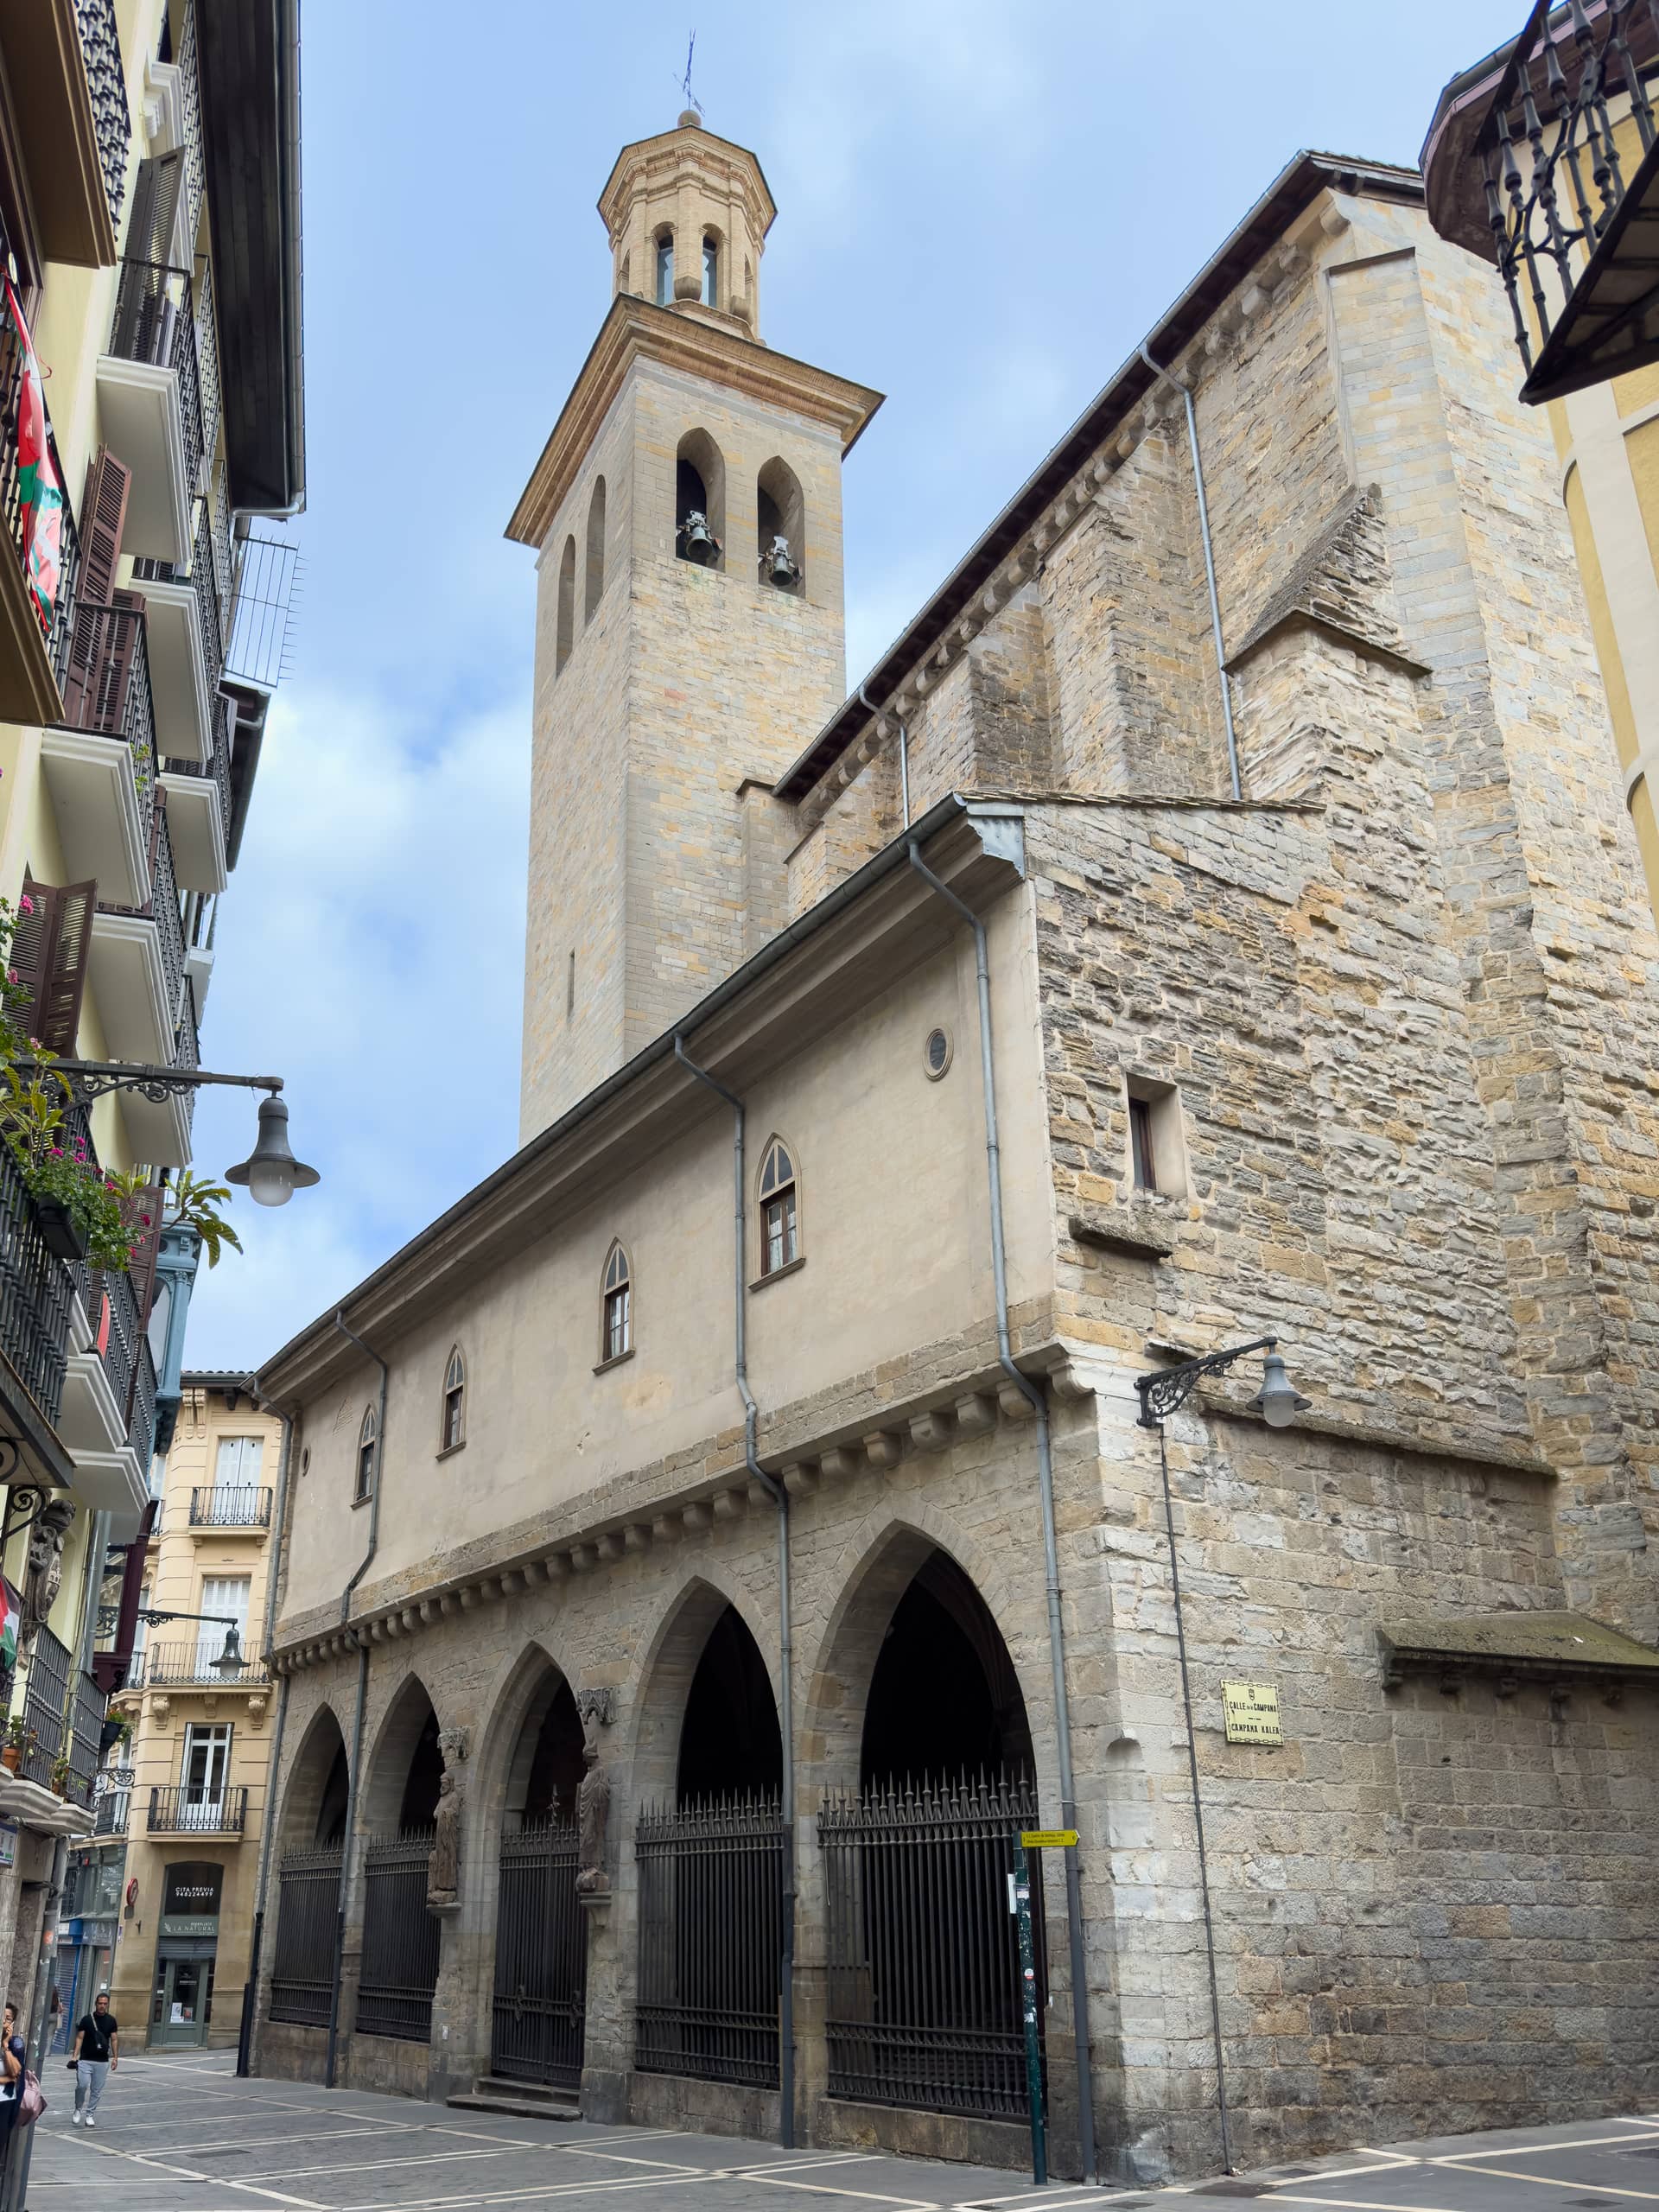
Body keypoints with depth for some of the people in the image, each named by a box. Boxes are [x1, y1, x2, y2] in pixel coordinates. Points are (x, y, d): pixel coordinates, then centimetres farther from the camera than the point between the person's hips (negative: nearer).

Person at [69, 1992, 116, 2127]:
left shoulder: (111, 2020, 5)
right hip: (85, 2060, -2)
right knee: (82, 2085, -15)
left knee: (97, 2090, 2)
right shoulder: (87, 2019, -1)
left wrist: (115, 2057, 2)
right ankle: (77, 2110, 9)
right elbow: (79, 2038, 0)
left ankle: (89, 2115, 15)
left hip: (102, 2062, 2)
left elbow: (114, 2039, 8)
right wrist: (75, 2055, -10)